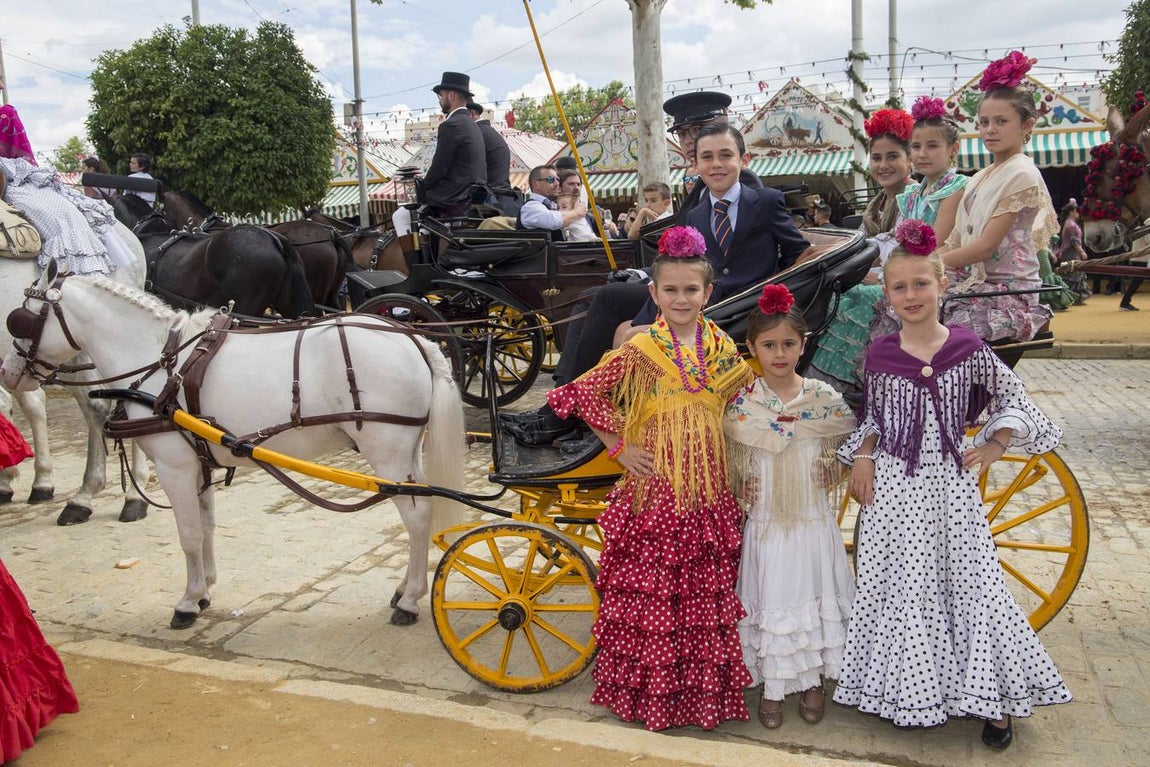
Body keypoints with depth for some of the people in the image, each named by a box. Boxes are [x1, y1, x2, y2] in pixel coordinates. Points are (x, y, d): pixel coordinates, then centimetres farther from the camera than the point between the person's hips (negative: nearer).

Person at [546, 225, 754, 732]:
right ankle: (650, 690, 22)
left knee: (707, 591, 13)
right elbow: (582, 393, -8)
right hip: (654, 489, -4)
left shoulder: (723, 349, 4)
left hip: (707, 493, 4)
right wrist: (618, 446, -8)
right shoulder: (641, 350, -8)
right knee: (652, 590, 4)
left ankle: (705, 686, 30)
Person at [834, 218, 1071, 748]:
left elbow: (1010, 396, 9)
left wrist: (994, 446, -1)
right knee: (903, 588, 5)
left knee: (971, 582, 4)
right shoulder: (879, 355, -1)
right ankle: (915, 692, 23)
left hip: (951, 484, 0)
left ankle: (993, 699, 21)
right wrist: (862, 457, -2)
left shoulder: (968, 348, -4)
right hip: (894, 486, 1)